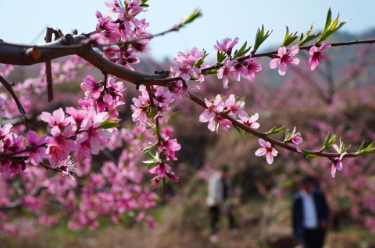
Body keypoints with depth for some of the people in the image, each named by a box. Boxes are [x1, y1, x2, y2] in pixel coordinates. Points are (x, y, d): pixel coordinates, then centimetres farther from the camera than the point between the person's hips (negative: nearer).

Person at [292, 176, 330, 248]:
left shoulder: (319, 194, 0)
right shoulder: (297, 198, -5)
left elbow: (326, 209, 9)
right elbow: (294, 216, 2)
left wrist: (325, 220, -10)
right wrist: (296, 233, 4)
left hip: (319, 230, 3)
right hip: (306, 231, -3)